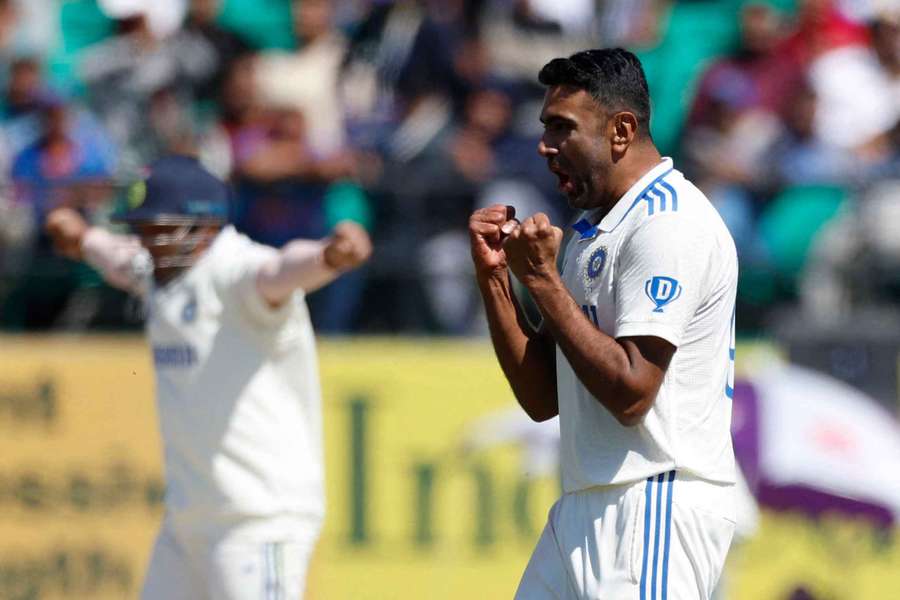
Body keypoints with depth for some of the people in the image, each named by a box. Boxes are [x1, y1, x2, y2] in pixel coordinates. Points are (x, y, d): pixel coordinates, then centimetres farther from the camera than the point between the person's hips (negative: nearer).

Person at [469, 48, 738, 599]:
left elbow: (630, 392, -20)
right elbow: (543, 399, 16)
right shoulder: (591, 232, 18)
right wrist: (495, 274, 7)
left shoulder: (669, 222, -12)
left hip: (656, 508, -10)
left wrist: (544, 280, -14)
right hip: (584, 510, 10)